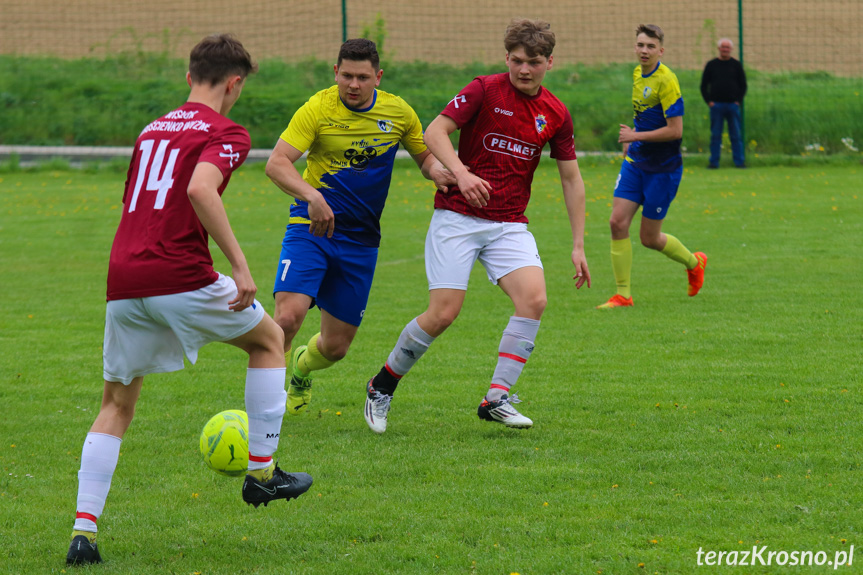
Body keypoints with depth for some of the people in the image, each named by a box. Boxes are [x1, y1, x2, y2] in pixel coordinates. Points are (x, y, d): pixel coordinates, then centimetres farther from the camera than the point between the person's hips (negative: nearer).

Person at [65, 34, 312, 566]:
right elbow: (200, 189, -19)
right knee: (269, 339, 20)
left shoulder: (152, 130, 22)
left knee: (117, 406, 16)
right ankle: (262, 471, 21)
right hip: (180, 276, -6)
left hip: (123, 280, 6)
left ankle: (84, 531, 2)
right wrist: (240, 264, -18)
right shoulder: (225, 133, 0)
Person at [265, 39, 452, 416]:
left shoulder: (399, 113, 2)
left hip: (360, 241, 4)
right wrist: (311, 196, -37)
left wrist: (436, 170, -7)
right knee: (288, 316, -26)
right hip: (312, 228, -3)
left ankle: (301, 368, 43)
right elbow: (276, 164, -19)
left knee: (336, 345, 7)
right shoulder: (318, 109, -10)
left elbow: (425, 155, 18)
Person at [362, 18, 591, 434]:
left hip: (510, 224, 4)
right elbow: (435, 131, -13)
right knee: (443, 313, -12)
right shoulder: (485, 90, -7)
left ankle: (496, 399, -12)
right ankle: (382, 386, 11)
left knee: (534, 299, -20)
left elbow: (571, 178, 13)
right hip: (458, 216, -4)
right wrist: (461, 173, -31)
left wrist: (578, 246, 10)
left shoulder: (555, 114, 6)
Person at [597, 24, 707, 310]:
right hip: (635, 163, 7)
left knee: (649, 238, 2)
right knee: (618, 222, -6)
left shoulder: (666, 81, -19)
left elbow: (675, 130, -21)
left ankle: (694, 262, 31)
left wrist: (636, 136, -18)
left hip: (662, 168, -7)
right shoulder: (637, 74, 7)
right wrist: (630, 142, 13)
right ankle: (623, 294, 2)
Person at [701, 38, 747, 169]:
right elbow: (704, 85, 9)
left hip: (733, 105, 0)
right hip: (716, 104, 0)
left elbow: (743, 85, 11)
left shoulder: (736, 65, 8)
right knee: (715, 135, 1)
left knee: (736, 135, 1)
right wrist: (708, 101, -2)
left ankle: (739, 161, 5)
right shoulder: (711, 65, 7)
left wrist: (738, 100, -1)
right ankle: (714, 161, 5)